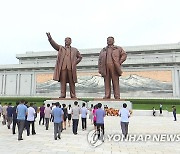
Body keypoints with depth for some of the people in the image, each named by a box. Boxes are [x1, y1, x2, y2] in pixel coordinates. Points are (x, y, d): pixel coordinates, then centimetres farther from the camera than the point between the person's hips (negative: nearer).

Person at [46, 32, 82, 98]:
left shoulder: (74, 50, 20)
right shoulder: (60, 48, 18)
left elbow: (80, 57, 25)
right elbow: (54, 44, 4)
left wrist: (75, 62, 9)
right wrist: (50, 38, -13)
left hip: (71, 68, 0)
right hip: (63, 67, 0)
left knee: (71, 82, 0)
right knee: (63, 81, -3)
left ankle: (73, 95, 5)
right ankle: (63, 94, 1)